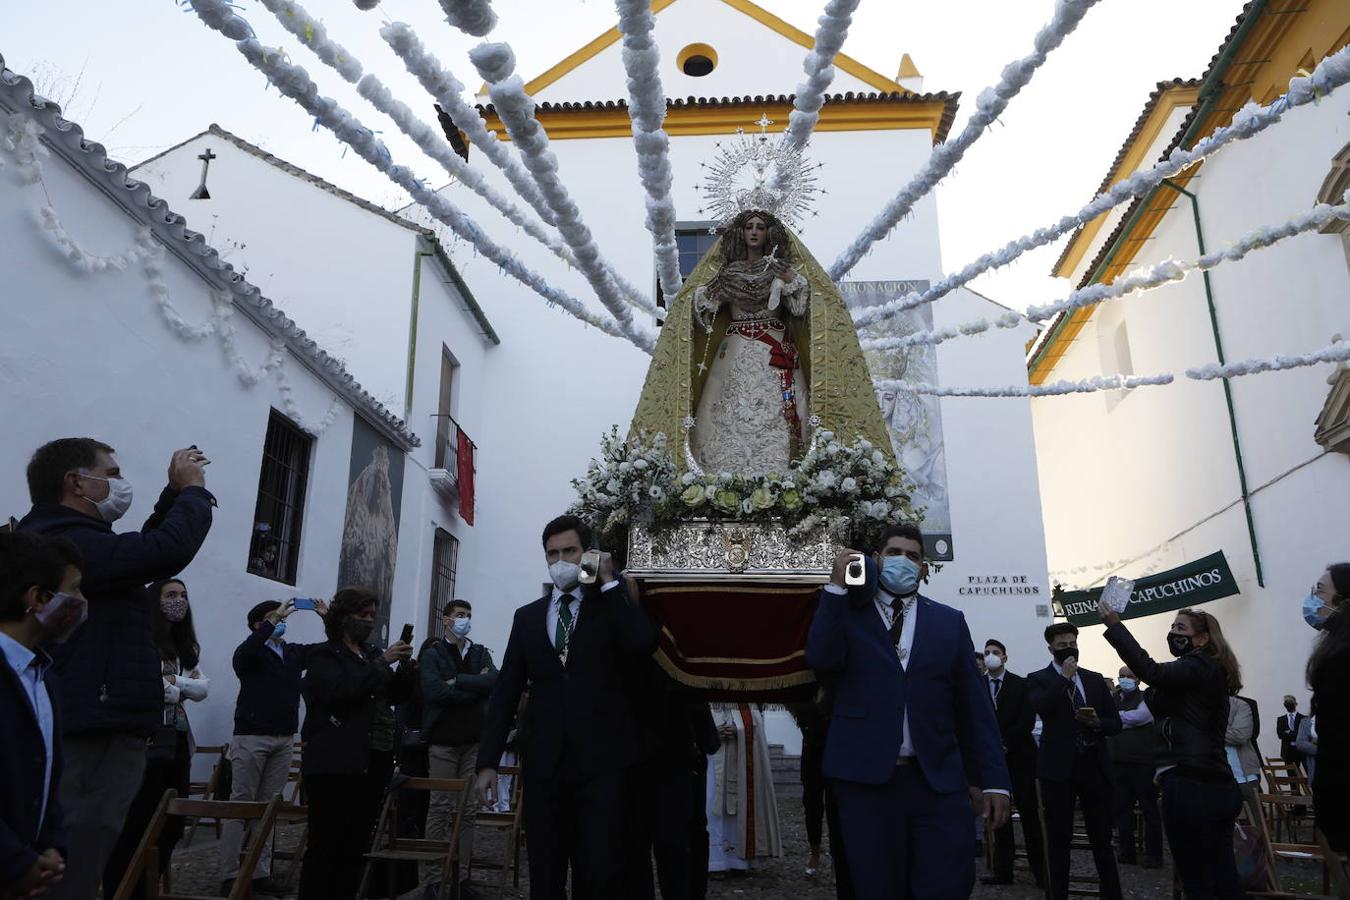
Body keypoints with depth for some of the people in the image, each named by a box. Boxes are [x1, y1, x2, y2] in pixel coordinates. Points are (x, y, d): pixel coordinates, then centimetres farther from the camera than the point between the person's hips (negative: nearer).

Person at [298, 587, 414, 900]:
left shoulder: (371, 654, 16)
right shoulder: (324, 655, -1)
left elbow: (394, 695, 16)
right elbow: (341, 691, -17)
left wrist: (405, 666, -2)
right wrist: (382, 662, -18)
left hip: (372, 761, 6)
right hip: (334, 763, -6)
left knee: (357, 847, 8)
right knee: (326, 847, -5)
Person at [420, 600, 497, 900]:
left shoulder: (481, 653, 13)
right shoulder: (433, 654, 3)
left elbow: (495, 679, -5)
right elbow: (434, 690, -14)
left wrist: (458, 681, -12)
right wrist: (476, 686, -7)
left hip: (475, 740, 3)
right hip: (443, 740, -3)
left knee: (468, 811, 6)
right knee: (440, 810, -1)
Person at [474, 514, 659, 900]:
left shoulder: (612, 605, 4)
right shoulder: (528, 616, 13)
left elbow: (644, 644, -18)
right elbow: (505, 692, 10)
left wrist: (608, 581, -10)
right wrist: (488, 761, 4)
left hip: (601, 760, -3)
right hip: (544, 762, 3)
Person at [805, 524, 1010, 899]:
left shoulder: (949, 621, 13)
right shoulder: (846, 612, 9)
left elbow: (975, 705, 10)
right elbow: (821, 660, -11)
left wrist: (994, 779, 3)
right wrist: (836, 587, -9)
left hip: (939, 781, 1)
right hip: (866, 777, -1)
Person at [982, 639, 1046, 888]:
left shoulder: (1020, 685, 2)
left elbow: (1027, 720, -5)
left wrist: (1005, 745, -10)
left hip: (1019, 755, -2)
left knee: (1029, 812, -2)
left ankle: (1040, 871, 3)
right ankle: (1003, 870, 8)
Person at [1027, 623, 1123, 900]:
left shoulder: (1095, 679, 13)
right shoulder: (1039, 679, 1)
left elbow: (1116, 724, 12)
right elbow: (1041, 707, -20)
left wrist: (1097, 722, -9)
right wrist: (1065, 677, -15)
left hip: (1095, 766, 3)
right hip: (1059, 768, -3)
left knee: (1102, 838, 7)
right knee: (1059, 839, 4)